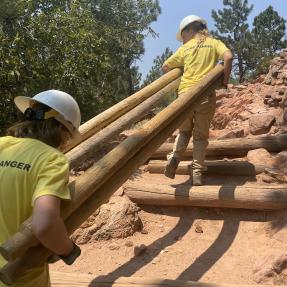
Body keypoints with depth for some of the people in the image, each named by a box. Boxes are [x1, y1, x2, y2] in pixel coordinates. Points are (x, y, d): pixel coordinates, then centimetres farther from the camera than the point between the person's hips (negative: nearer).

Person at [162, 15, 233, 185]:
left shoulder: (185, 48, 16)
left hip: (185, 93, 1)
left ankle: (174, 157, -6)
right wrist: (225, 80, 5)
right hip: (206, 94, -1)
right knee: (201, 135, 9)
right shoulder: (214, 43, 14)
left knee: (184, 131, 19)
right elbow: (228, 57, -6)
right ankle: (197, 172, 0)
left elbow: (165, 67, 21)